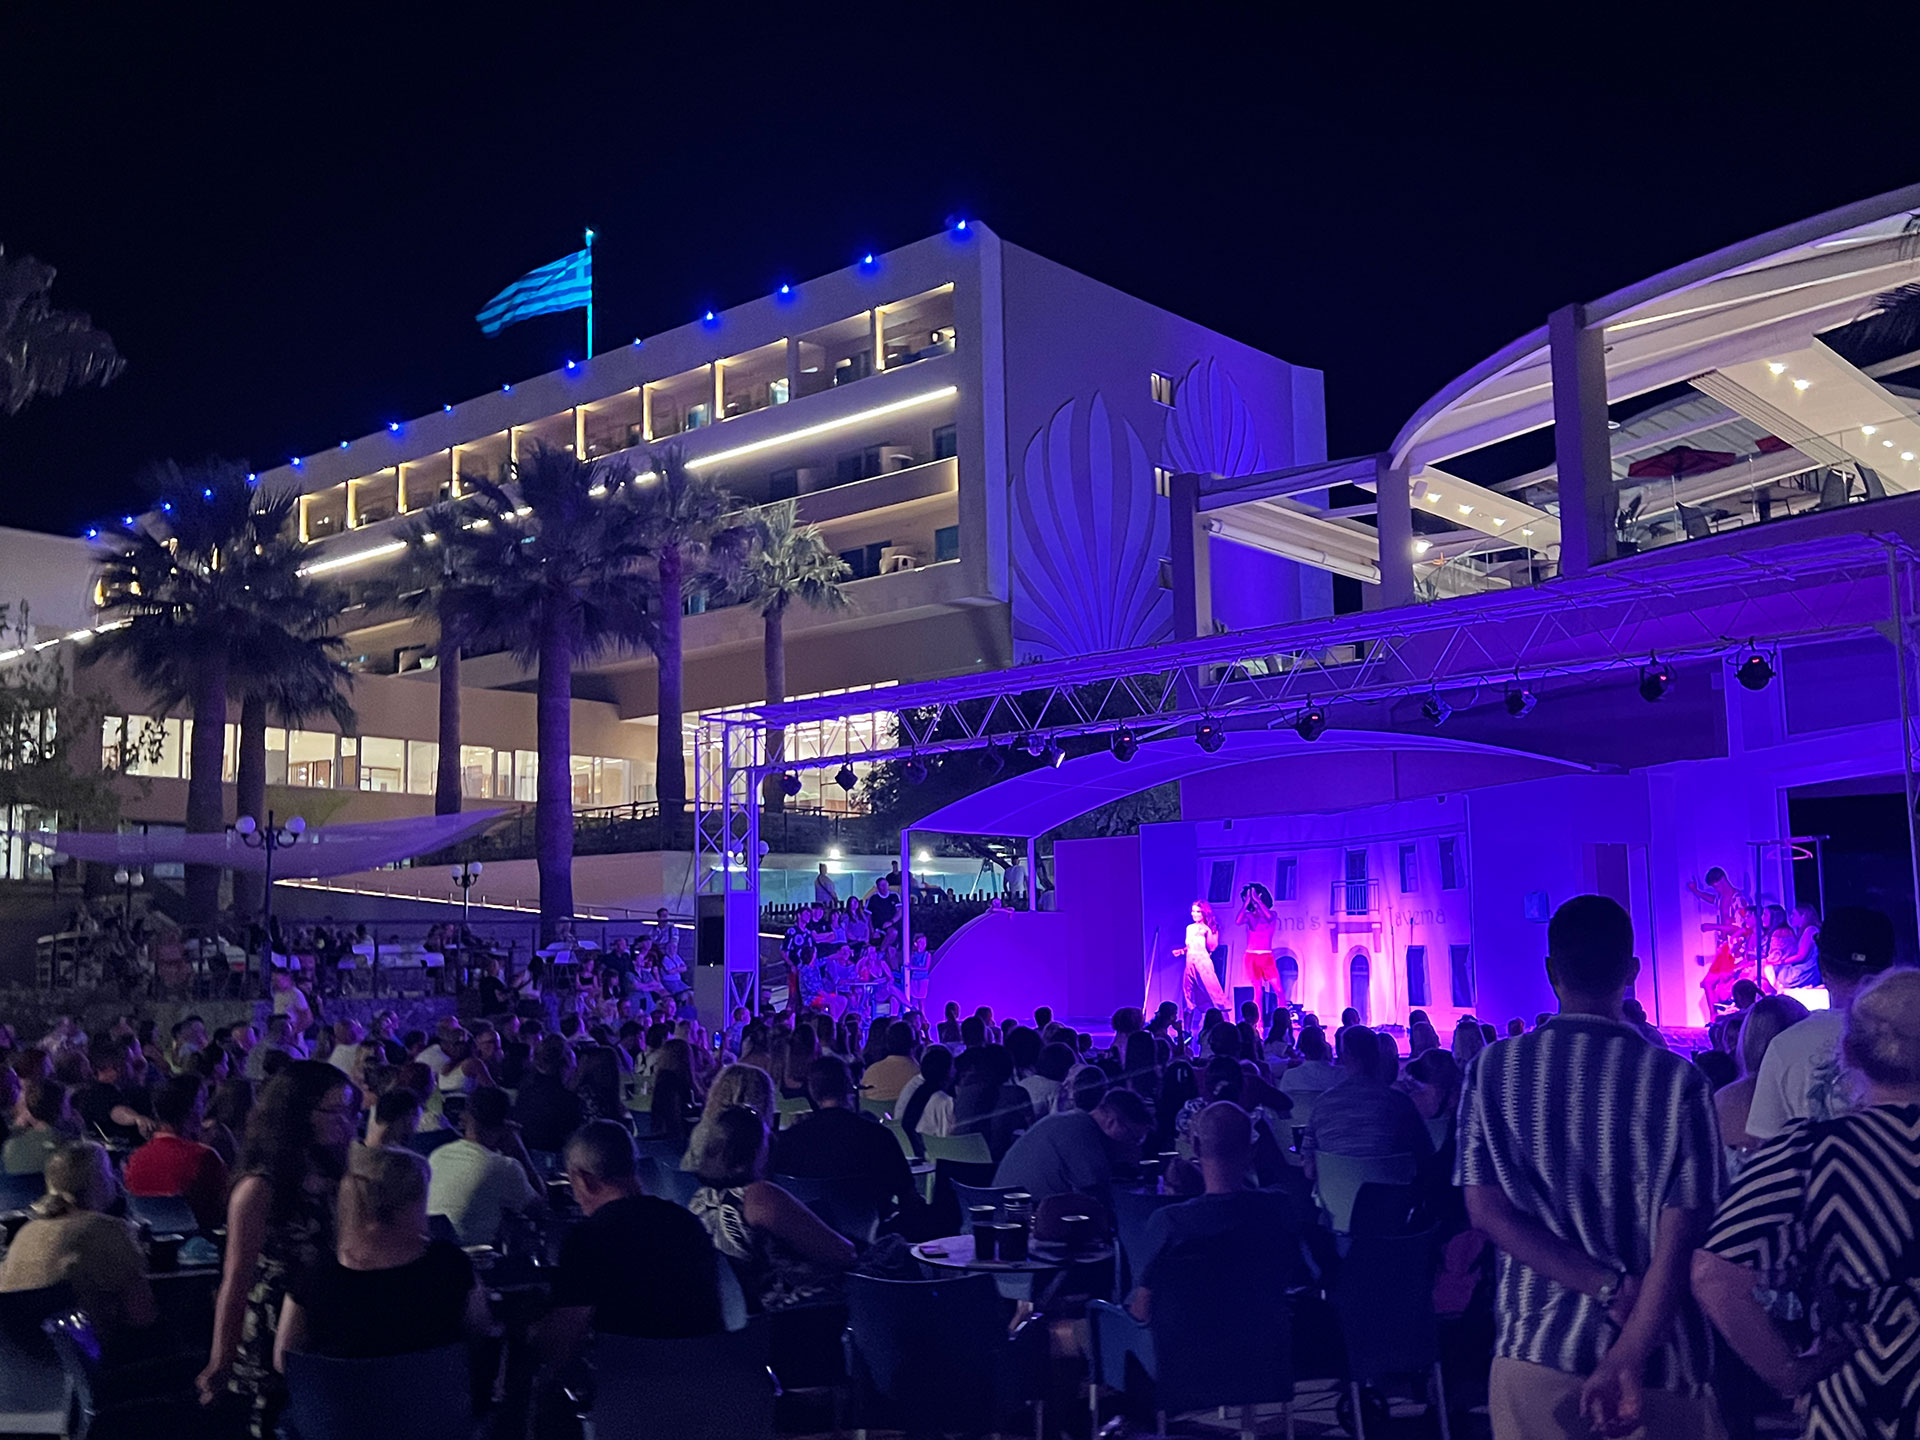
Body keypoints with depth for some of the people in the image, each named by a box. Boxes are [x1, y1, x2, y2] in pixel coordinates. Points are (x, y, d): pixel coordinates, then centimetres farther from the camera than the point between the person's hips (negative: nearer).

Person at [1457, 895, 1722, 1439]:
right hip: (1654, 1357, -1)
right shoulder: (1677, 1081, -9)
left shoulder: (1492, 1070, -4)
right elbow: (1679, 1240, -14)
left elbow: (1487, 1211, -8)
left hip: (1535, 1353, 2)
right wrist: (1629, 1361, -17)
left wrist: (1609, 1287, -12)